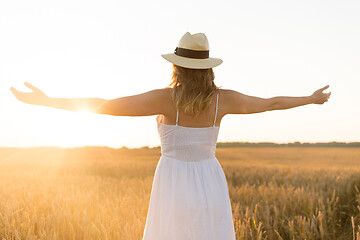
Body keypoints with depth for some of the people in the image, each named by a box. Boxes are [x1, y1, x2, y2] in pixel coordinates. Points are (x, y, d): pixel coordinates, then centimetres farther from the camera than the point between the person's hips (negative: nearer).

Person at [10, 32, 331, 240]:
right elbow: (269, 103, 11)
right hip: (211, 189, 3)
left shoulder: (166, 98, -11)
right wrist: (311, 99, 28)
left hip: (174, 190, -3)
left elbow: (104, 106, -16)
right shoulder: (222, 98, -1)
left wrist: (46, 101, -11)